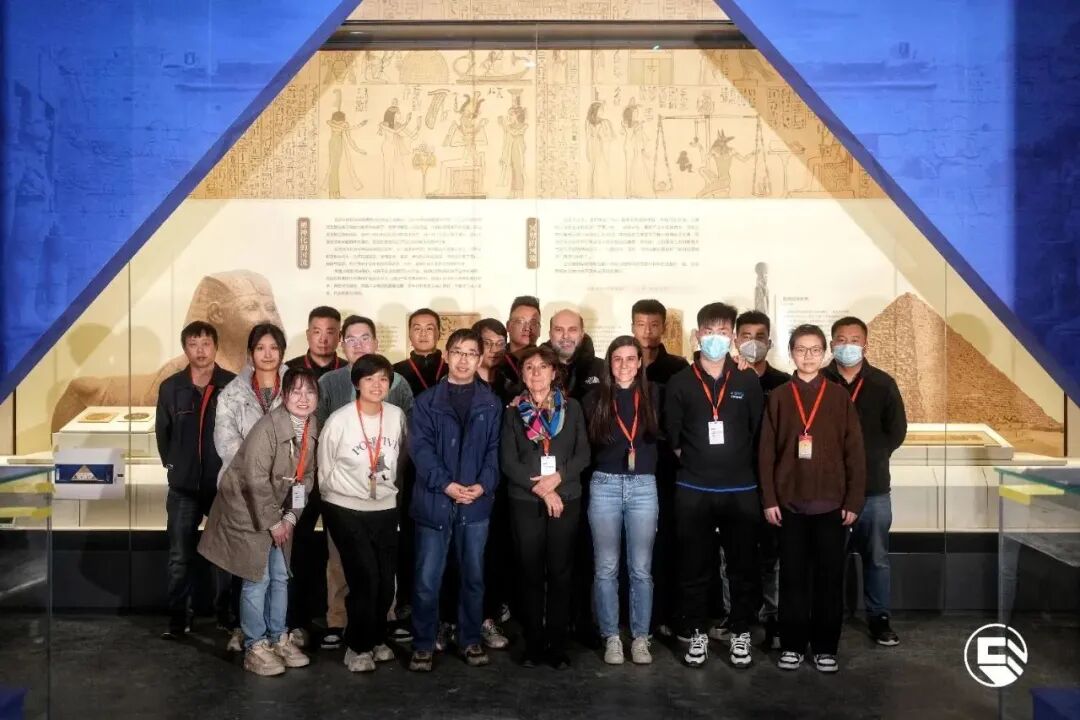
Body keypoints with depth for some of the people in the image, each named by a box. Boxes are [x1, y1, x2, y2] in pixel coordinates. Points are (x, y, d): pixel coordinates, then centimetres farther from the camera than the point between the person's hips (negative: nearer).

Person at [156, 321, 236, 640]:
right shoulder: (171, 387, 2)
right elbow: (163, 432, 13)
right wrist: (172, 465, 11)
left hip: (225, 485, -2)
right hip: (183, 487, 2)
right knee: (180, 557, 6)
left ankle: (228, 615, 22)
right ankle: (178, 618, 18)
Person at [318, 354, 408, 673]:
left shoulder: (397, 416, -5)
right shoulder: (339, 420, -14)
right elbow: (325, 469, -3)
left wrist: (390, 487, 8)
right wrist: (354, 490, -2)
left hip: (386, 509, 3)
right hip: (346, 510, -3)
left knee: (386, 581, 7)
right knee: (365, 578, -8)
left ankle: (377, 639, 30)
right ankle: (357, 647, 13)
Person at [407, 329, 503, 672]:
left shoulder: (491, 404, 7)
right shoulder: (426, 402, 2)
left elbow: (495, 449, 2)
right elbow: (420, 449, -6)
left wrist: (483, 485, -13)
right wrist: (447, 485, -17)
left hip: (476, 503, 2)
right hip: (434, 502, -1)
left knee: (473, 576, 12)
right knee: (427, 580, 2)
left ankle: (471, 640, 26)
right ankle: (423, 645, 17)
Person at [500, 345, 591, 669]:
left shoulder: (571, 407, 6)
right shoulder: (513, 411, 4)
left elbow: (583, 453, 2)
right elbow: (508, 461, -3)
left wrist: (558, 477, -14)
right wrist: (540, 488, -13)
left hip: (566, 500, 0)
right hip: (525, 502, 0)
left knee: (560, 572, 3)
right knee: (530, 572, 4)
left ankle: (557, 643, 12)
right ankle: (533, 642, 15)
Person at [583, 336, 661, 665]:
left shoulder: (653, 395, 3)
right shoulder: (595, 399, 3)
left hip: (643, 486, 0)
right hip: (604, 485, 0)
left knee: (641, 569, 5)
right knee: (606, 568, 5)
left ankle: (640, 638, 17)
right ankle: (611, 637, 16)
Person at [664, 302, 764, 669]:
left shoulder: (748, 381, 3)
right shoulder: (680, 383, 0)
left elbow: (758, 432, 7)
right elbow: (672, 436, 4)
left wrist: (738, 462, 7)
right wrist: (692, 460, 3)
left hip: (741, 489, 1)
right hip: (693, 491, 0)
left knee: (742, 566, 8)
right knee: (694, 568, 7)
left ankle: (740, 633, 23)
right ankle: (697, 634, 22)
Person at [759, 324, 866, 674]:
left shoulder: (840, 397, 3)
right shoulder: (778, 397, 3)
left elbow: (854, 451, 2)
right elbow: (767, 451, 2)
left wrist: (854, 500, -2)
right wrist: (769, 499, -3)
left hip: (831, 503, 0)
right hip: (790, 502, 0)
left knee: (829, 577, 6)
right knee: (793, 577, 6)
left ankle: (826, 647, 17)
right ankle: (792, 645, 16)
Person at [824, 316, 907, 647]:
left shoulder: (883, 384, 1)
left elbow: (897, 430, 5)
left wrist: (872, 457, -1)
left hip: (873, 487, 1)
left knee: (876, 557, 10)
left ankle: (878, 617, 24)